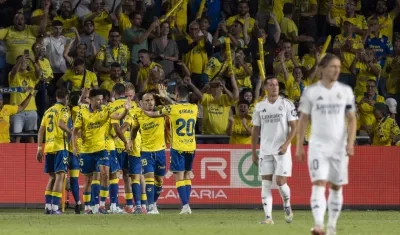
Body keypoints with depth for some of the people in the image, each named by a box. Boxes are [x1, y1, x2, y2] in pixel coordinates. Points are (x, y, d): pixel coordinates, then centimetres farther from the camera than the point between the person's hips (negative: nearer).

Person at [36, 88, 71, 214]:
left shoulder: (48, 111, 18)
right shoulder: (64, 109, -1)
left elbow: (41, 130, 15)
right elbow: (61, 124, -21)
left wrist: (39, 148, 16)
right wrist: (71, 133, -10)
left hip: (48, 147, 7)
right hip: (60, 147, -7)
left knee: (52, 177, 15)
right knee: (60, 176, -7)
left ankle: (48, 206, 11)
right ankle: (55, 207, -16)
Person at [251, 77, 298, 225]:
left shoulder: (287, 104, -1)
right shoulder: (260, 107, 9)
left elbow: (294, 127, -4)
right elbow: (255, 130, 14)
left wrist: (286, 144, -18)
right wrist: (253, 153, 10)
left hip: (282, 151, -3)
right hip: (265, 150, 3)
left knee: (280, 182, -7)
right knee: (265, 184, -2)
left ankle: (287, 207, 21)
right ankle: (268, 217, 0)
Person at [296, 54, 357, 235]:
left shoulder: (346, 91, 5)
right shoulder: (311, 91, 1)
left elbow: (352, 119, 7)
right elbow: (303, 120, 6)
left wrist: (350, 142, -7)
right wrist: (299, 146, 2)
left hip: (339, 146, 2)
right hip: (318, 145, -2)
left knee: (336, 187, 7)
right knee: (319, 184, -16)